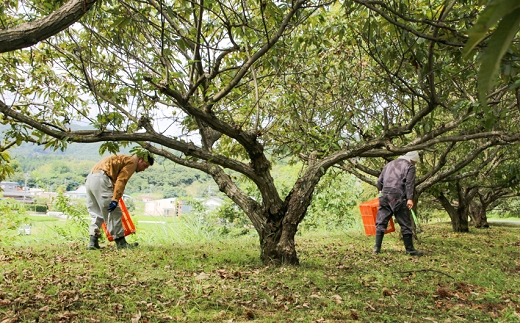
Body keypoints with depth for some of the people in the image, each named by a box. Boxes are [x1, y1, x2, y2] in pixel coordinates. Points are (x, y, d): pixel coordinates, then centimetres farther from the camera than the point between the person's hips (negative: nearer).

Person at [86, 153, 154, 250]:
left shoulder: (124, 159, 28)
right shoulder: (132, 161, -1)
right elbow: (121, 181, -14)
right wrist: (115, 199, -19)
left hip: (89, 179, 10)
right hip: (101, 179, -10)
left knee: (97, 214, 15)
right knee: (114, 212, -3)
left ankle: (93, 242, 12)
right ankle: (121, 243, 2)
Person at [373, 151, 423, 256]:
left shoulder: (389, 164, 23)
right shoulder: (410, 166, 6)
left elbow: (379, 181, 22)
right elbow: (409, 183, -8)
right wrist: (410, 198, -14)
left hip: (385, 196, 5)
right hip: (398, 197, -5)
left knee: (381, 222, 7)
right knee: (405, 224, 3)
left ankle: (377, 248, 4)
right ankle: (410, 249, 8)